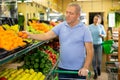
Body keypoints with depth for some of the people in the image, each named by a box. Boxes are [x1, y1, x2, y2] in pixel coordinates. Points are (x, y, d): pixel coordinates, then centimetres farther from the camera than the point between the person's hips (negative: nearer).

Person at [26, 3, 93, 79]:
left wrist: (85, 68, -17)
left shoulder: (85, 29, -7)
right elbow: (46, 36, -5)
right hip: (62, 68, 3)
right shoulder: (60, 26, 1)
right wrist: (31, 35, -19)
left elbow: (89, 51, -9)